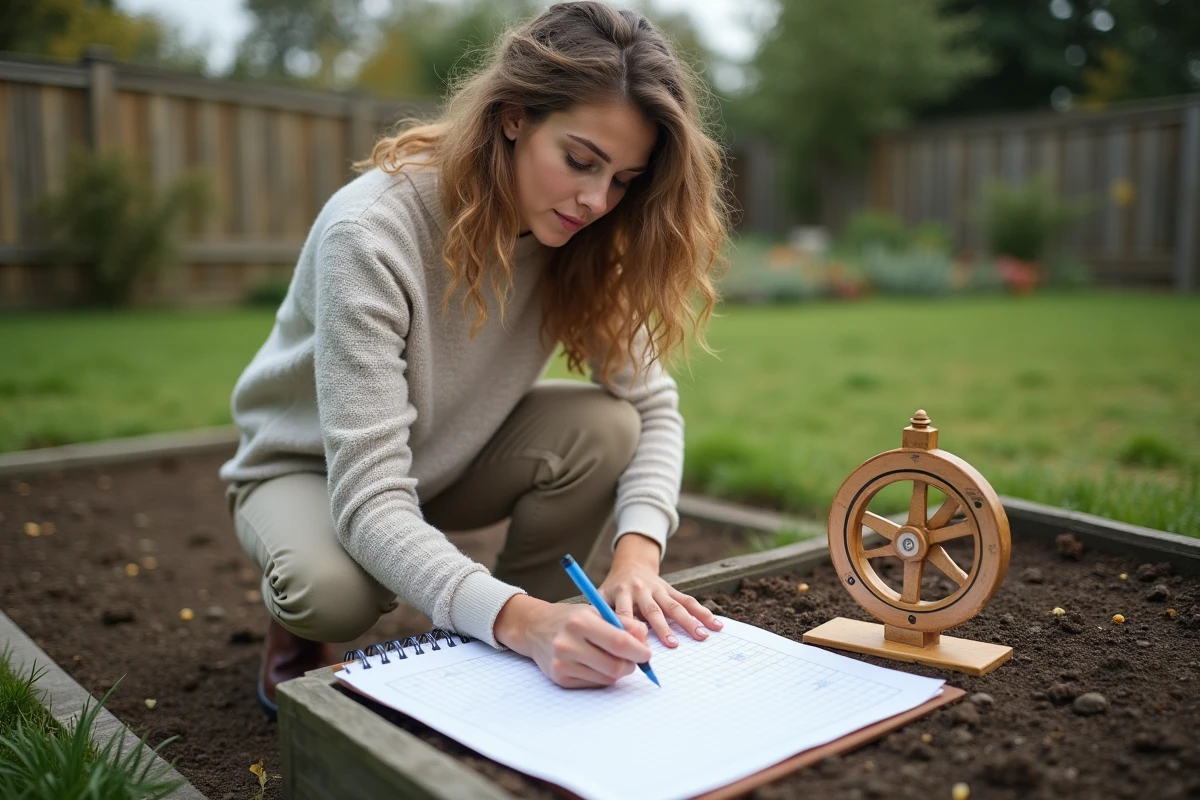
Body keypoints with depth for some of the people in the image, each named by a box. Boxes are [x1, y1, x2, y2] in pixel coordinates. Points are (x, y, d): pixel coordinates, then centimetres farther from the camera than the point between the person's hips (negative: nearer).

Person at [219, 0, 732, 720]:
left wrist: (637, 553, -35)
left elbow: (653, 404, -16)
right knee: (337, 589, -37)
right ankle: (297, 627, 3)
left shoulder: (586, 240, -17)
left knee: (604, 427, -24)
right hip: (313, 468, -4)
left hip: (450, 464, 5)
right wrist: (517, 618, -53)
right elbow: (369, 495, -39)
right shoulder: (372, 233, -34)